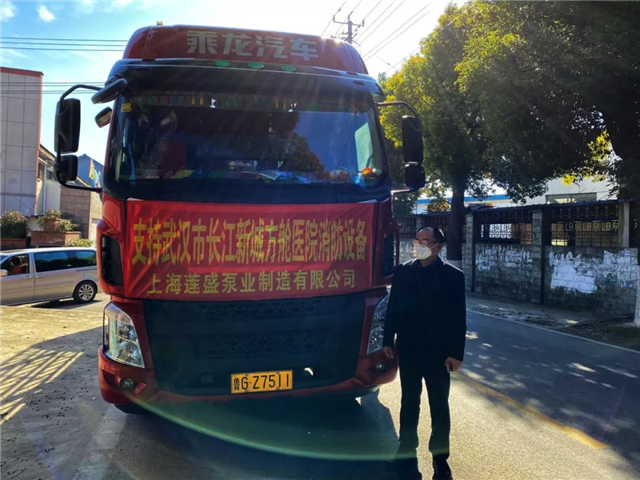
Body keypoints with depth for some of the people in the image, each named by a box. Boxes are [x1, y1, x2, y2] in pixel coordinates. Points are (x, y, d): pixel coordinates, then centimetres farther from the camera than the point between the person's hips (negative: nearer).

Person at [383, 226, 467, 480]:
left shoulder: (452, 275, -7)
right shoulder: (403, 271, 0)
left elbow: (459, 317, -6)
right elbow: (393, 308, 4)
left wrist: (457, 353, -8)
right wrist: (388, 340, 3)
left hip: (438, 350, -2)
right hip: (408, 348, 2)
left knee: (439, 405, 10)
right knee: (409, 402, 15)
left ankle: (440, 458, 25)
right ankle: (407, 450, 30)